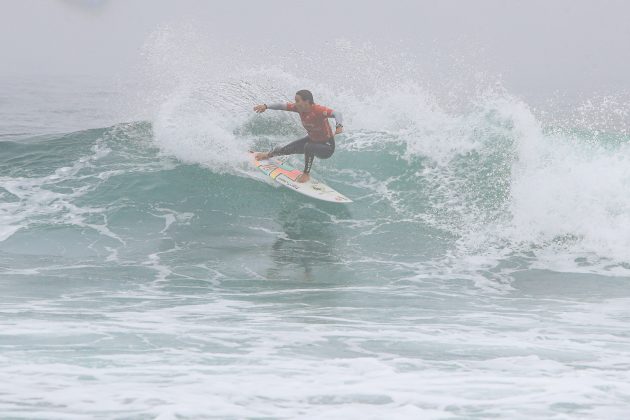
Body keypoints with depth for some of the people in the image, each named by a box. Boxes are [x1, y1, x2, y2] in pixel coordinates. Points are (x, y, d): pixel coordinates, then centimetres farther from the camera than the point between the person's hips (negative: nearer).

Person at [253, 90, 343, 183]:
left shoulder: (318, 110, -34)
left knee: (308, 147, -36)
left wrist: (339, 126, -67)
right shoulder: (300, 108, -13)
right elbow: (283, 105, -4)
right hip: (312, 140, 8)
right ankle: (268, 154, 46)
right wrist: (266, 106, -13)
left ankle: (306, 174, -16)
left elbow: (336, 113, -47)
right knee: (289, 149, 16)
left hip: (327, 147, -8)